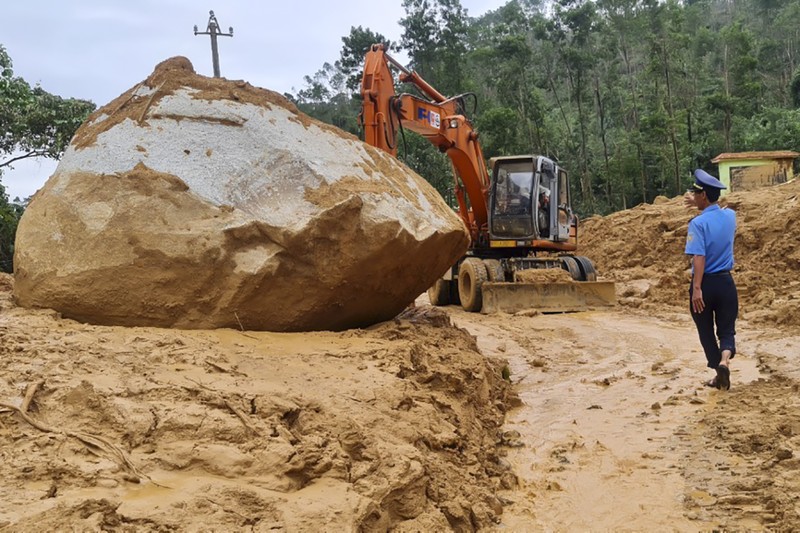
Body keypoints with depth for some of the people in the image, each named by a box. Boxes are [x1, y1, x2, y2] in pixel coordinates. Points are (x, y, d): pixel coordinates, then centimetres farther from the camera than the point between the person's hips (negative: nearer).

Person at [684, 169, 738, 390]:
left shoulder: (698, 223, -14)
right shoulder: (730, 216, 3)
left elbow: (699, 257, -22)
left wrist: (696, 288, -26)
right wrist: (702, 206, 30)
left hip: (704, 283, -4)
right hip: (725, 281, 4)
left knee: (706, 332, 12)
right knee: (727, 329, 11)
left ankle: (719, 375, 18)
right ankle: (724, 360, -18)